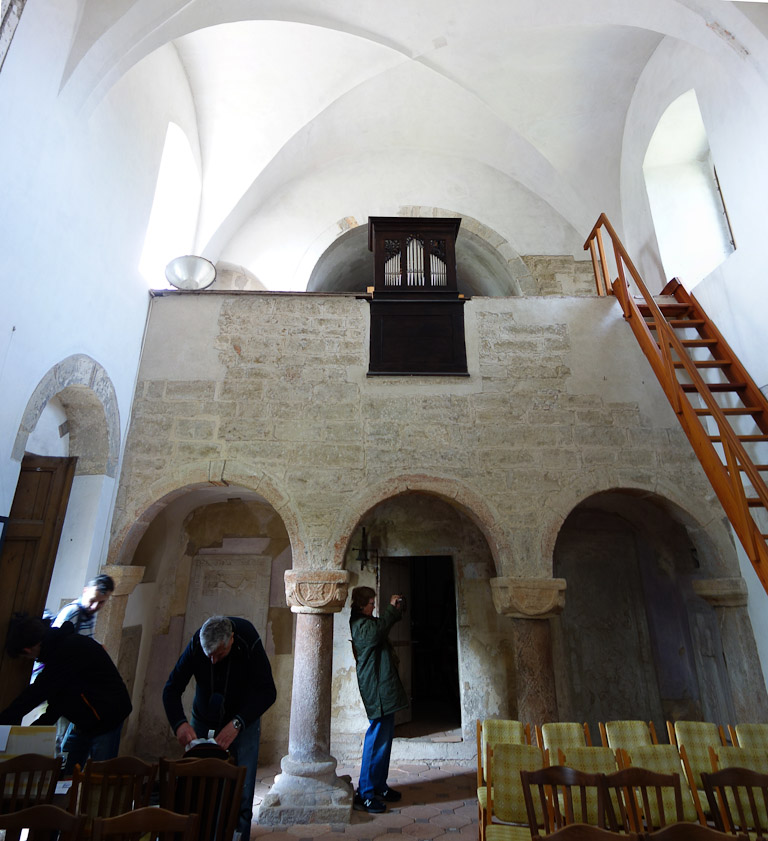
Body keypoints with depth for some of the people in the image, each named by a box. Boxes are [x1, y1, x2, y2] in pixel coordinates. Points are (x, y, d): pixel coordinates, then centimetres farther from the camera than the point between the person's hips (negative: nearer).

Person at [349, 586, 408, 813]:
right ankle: (364, 794, 1)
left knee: (384, 739, 17)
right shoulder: (360, 624, -17)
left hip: (384, 690, 11)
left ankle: (379, 786, 28)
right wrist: (391, 608, -28)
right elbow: (375, 632, -37)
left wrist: (396, 610, 16)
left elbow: (383, 626, 32)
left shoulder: (365, 621, 16)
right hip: (377, 691, -11)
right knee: (377, 741, -7)